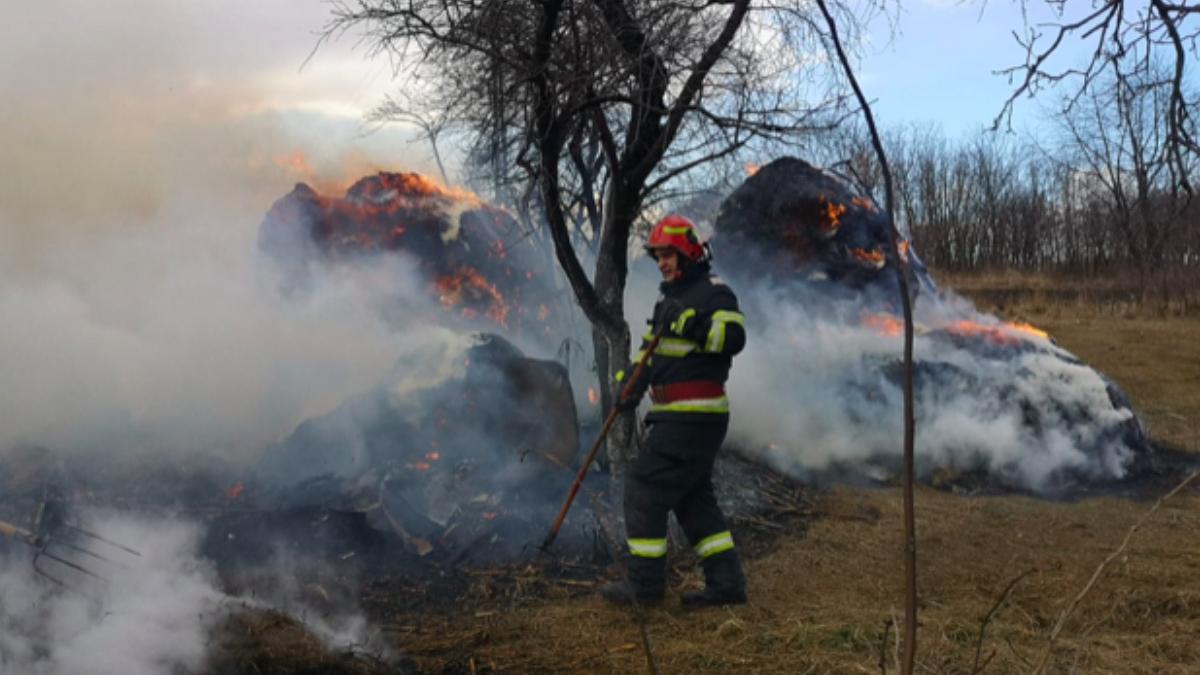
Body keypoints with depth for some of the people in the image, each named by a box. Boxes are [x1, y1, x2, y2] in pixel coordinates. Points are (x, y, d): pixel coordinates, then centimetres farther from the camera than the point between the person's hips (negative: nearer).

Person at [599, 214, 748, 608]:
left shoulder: (713, 292, -9)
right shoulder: (669, 298, 21)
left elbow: (734, 337, -25)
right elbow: (649, 350, 22)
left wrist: (692, 325, -35)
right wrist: (631, 384, 7)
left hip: (694, 418, -10)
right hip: (679, 416, 10)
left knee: (645, 488, -7)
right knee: (692, 498, 12)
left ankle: (645, 583, 2)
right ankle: (726, 582, 16)